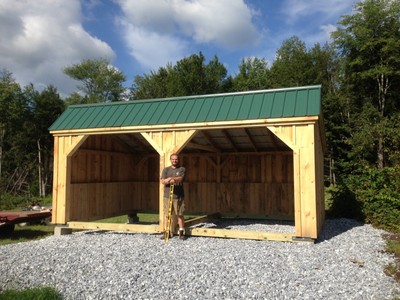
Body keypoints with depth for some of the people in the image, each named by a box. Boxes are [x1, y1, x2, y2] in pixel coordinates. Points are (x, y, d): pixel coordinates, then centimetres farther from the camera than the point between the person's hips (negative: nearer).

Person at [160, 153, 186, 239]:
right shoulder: (166, 169, 11)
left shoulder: (182, 169, 5)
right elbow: (162, 181, -2)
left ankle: (181, 232, 8)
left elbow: (180, 179, -12)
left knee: (180, 214, 0)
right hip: (167, 196, 2)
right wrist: (169, 180, -21)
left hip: (178, 196, -2)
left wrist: (171, 179, -26)